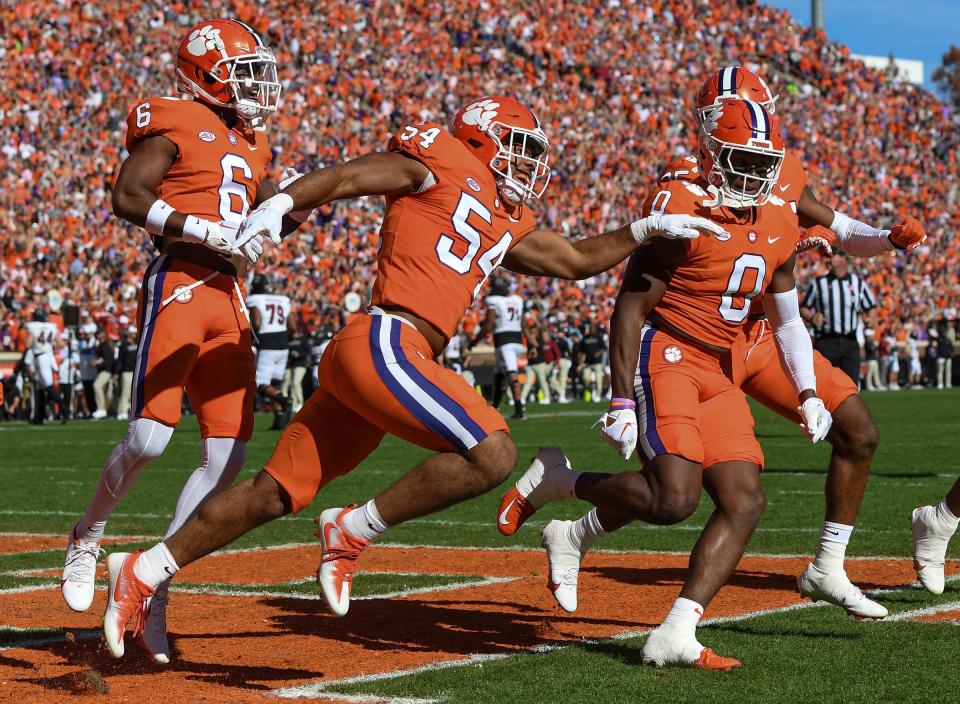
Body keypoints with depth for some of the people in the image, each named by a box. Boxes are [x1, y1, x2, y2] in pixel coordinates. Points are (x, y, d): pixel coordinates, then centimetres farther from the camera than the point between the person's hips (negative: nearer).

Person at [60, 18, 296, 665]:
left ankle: (152, 592, 6)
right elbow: (129, 198, -13)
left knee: (228, 456, -1)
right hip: (179, 285, -8)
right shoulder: (175, 123, -2)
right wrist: (207, 230, -19)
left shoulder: (251, 142, 21)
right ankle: (86, 541, 12)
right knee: (150, 436, -17)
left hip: (230, 298, 8)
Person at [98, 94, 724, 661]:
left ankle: (144, 573, 14)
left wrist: (647, 229, 30)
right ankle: (353, 532, -8)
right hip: (384, 342, -9)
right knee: (493, 454, -17)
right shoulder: (445, 160, 4)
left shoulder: (505, 226, 27)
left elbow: (575, 260, 37)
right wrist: (279, 205, -18)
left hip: (359, 357, 9)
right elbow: (348, 178, -4)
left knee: (277, 495, 10)